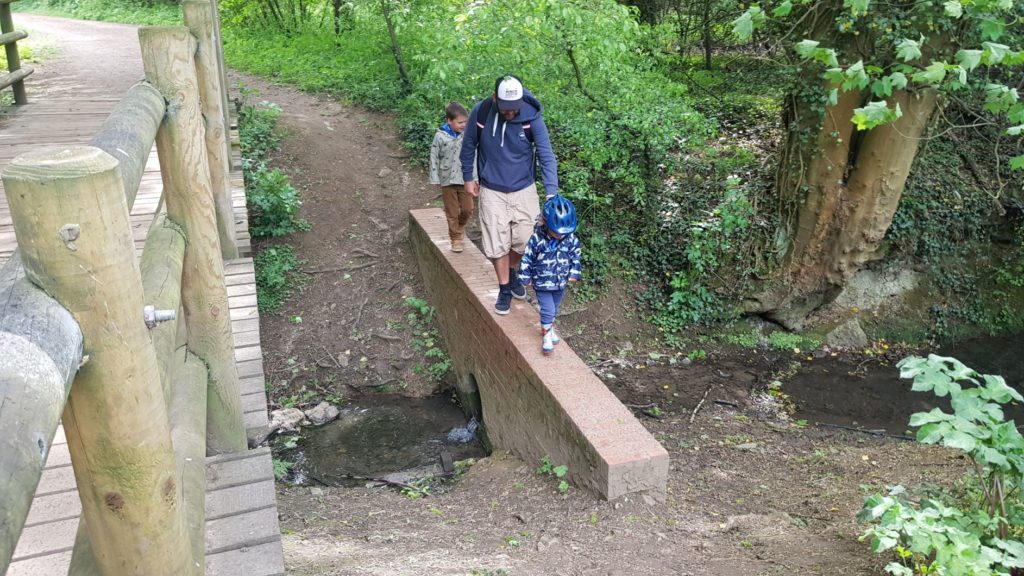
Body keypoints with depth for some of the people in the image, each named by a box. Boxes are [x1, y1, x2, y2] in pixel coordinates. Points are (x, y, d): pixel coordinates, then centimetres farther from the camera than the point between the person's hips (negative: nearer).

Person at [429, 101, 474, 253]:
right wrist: (435, 179, -3)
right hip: (448, 179, -2)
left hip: (465, 178, 2)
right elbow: (434, 158, -3)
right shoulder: (440, 136, -9)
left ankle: (460, 226, 36)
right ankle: (455, 238, 20)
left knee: (468, 209, 6)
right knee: (452, 212, 7)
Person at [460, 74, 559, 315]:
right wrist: (468, 177, 7)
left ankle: (513, 274, 37)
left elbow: (546, 155, -20)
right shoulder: (481, 112, -16)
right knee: (497, 243, 3)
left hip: (524, 189, 0)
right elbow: (469, 145, 1)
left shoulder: (531, 116, -19)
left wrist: (551, 192, -29)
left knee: (524, 240, 6)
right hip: (492, 191, 0)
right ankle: (504, 289, 24)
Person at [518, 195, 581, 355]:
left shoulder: (571, 239, -11)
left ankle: (550, 327, 44)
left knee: (555, 309, 21)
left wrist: (574, 273, 3)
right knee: (548, 310, -5)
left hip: (561, 283, 4)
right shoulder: (537, 239, -22)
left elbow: (576, 255, 5)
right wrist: (525, 277, -8)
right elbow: (527, 258, -13)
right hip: (542, 283, -4)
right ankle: (546, 335, 14)